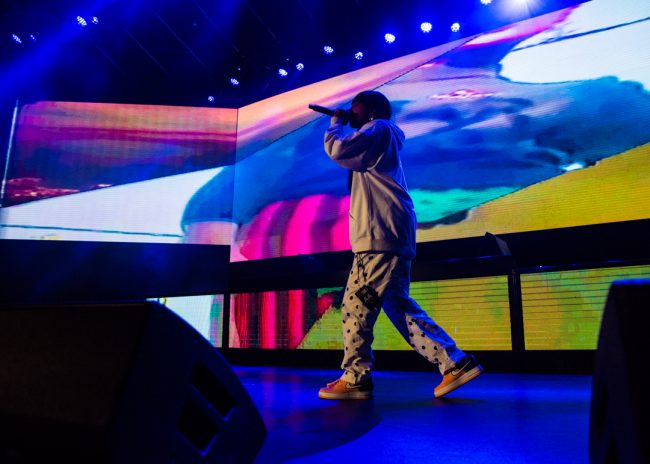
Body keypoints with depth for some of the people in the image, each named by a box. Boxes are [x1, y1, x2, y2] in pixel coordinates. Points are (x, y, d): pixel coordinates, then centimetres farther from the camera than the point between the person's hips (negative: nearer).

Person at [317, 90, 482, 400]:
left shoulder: (378, 129, 0)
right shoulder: (379, 138, 30)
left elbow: (338, 150, -13)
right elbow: (350, 157, 35)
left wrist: (336, 123, 6)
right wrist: (342, 124, 28)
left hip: (382, 234, -10)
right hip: (386, 234, 10)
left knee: (357, 303, -7)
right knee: (397, 304, 9)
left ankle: (355, 379, 0)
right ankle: (455, 363, 7)